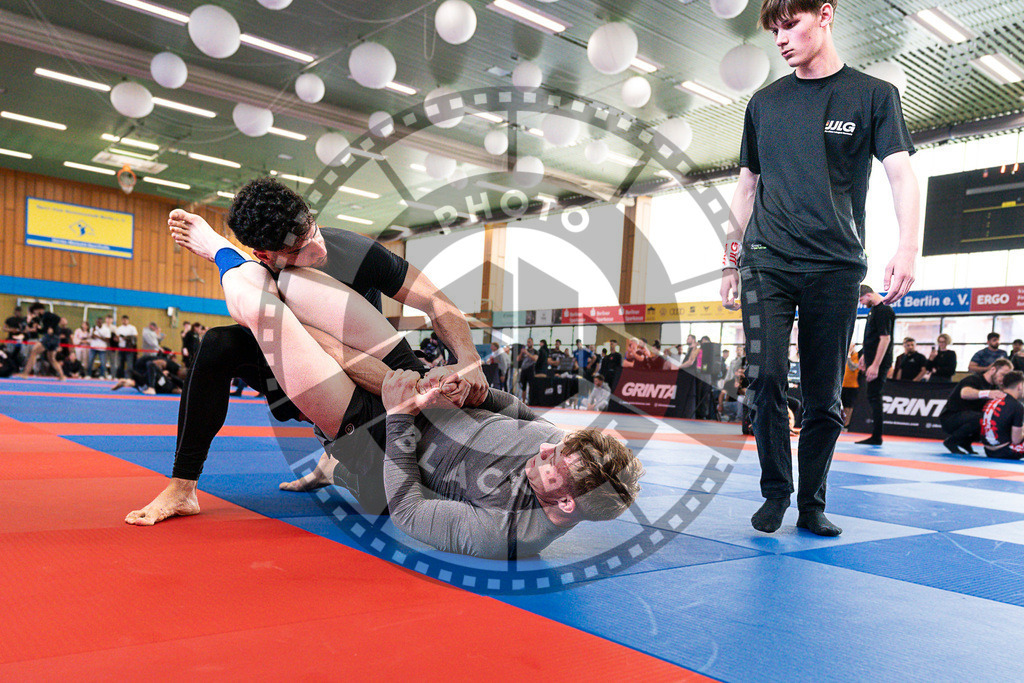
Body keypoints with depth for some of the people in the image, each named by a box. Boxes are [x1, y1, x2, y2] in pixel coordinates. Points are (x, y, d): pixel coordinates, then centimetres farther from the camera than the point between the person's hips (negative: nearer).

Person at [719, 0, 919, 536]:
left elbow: (901, 174, -3)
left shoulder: (874, 94, 7)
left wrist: (907, 248, -19)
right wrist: (731, 259, 16)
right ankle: (775, 492, 6)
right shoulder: (764, 103, 15)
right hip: (766, 261, 2)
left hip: (836, 268, -1)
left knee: (824, 397, 2)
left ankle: (811, 503, 18)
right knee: (765, 377, -13)